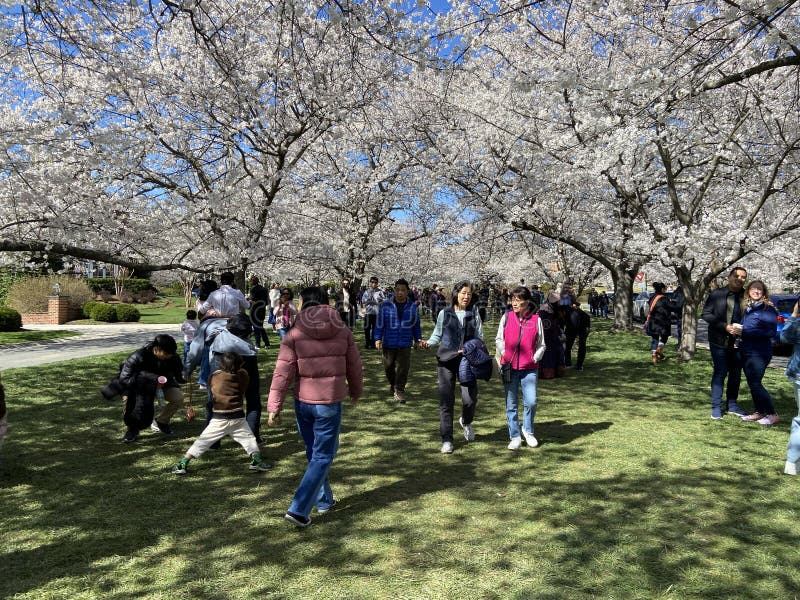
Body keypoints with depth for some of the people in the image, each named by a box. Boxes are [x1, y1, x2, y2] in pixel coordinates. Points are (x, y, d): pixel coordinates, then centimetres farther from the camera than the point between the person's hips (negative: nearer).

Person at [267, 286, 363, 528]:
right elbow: (354, 368, 5)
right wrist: (356, 392, 22)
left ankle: (324, 501, 34)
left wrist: (274, 406, -7)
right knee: (322, 456, 7)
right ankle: (298, 509, -1)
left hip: (303, 403, 2)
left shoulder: (294, 335, -6)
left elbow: (282, 373, -10)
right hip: (330, 403, -2)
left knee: (314, 453, 20)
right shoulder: (343, 333, -2)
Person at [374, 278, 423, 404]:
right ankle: (392, 384, 38)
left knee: (402, 368, -3)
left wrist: (417, 339, 13)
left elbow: (416, 325, 12)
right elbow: (379, 323, 0)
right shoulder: (386, 305, -2)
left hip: (405, 344, 0)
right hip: (388, 343, 0)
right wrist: (378, 338, -6)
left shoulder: (412, 306, 4)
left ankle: (399, 391, 9)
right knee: (388, 367, 12)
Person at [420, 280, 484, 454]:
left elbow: (479, 338, 9)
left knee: (470, 398, -7)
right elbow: (437, 335, 10)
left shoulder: (474, 315, 7)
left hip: (467, 361, 1)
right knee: (446, 400, 0)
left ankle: (466, 422, 29)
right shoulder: (444, 314, 5)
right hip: (446, 360, -1)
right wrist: (428, 342, -9)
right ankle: (446, 440, 12)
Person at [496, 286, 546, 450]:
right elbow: (499, 339, 12)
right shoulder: (506, 317, 2)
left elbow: (541, 345, 9)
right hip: (509, 367, 1)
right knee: (511, 404, 6)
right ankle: (515, 437, 20)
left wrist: (535, 358, -5)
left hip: (529, 368, -1)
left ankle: (527, 430, 17)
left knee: (531, 402, -10)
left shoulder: (536, 320, 1)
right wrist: (503, 353, -3)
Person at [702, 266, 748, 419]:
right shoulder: (717, 294, -5)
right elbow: (706, 314, -6)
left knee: (736, 374, 13)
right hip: (720, 341, -3)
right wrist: (724, 326, -16)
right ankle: (716, 406, 7)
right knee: (720, 373, -1)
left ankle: (732, 404, 26)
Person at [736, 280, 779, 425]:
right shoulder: (746, 308, 11)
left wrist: (744, 332, -19)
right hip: (745, 351, 7)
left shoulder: (768, 309, -9)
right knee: (751, 383, 12)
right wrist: (738, 330, 1)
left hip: (759, 353, -7)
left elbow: (771, 331, -17)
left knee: (755, 384, -8)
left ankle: (772, 414, 4)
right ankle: (758, 412, 22)